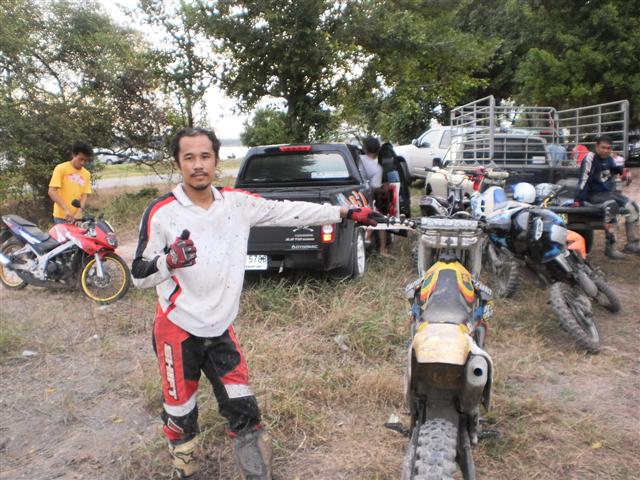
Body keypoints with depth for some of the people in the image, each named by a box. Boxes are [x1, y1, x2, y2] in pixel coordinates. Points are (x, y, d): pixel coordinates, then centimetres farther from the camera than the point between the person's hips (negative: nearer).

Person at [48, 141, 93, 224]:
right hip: (62, 217, -4)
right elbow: (52, 192, -12)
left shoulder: (86, 174, 10)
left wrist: (79, 212, -14)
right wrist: (66, 209, -23)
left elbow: (84, 195, 4)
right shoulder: (61, 168, -3)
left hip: (77, 217, 5)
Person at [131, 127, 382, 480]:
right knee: (180, 412, 13)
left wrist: (346, 213, 1)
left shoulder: (237, 202, -2)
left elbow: (288, 211, 1)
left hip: (221, 329, 3)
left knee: (243, 411, 9)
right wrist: (170, 261, -30)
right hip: (178, 330, -3)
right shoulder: (161, 212, -13)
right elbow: (139, 276, -9)